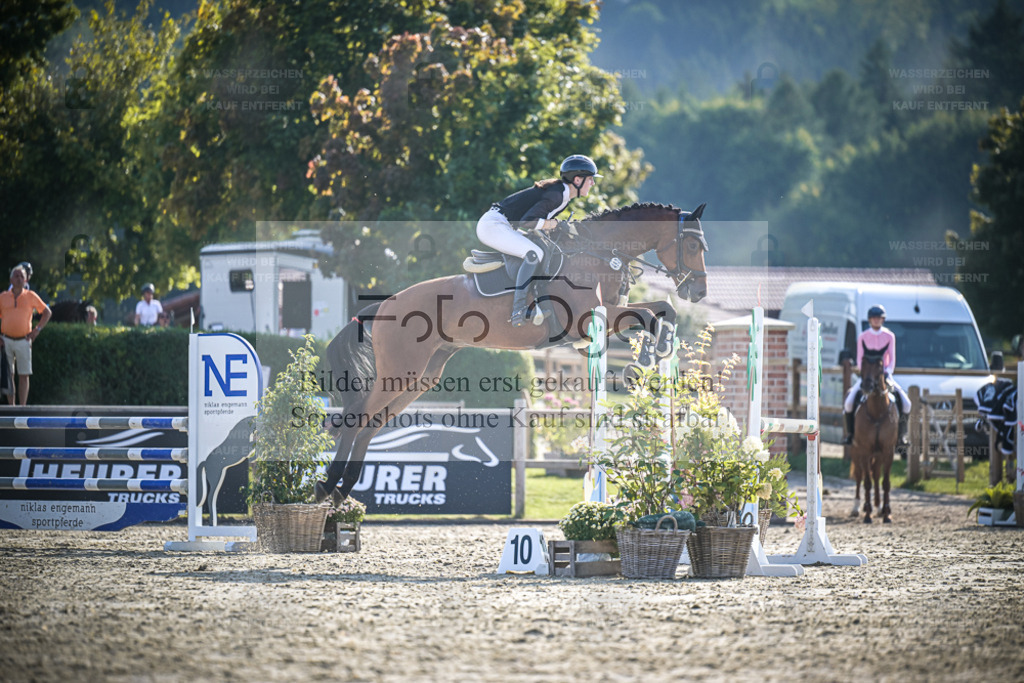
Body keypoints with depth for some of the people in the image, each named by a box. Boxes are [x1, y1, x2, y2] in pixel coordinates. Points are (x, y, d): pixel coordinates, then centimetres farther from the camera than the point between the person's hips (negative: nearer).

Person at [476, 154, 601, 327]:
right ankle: (518, 311, -30)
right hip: (493, 225, -11)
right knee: (535, 254, -25)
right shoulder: (556, 195, -21)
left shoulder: (564, 195, 10)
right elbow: (527, 222, -27)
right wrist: (551, 224, -15)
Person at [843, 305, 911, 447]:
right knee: (849, 402, -22)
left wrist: (887, 372, -15)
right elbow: (859, 360, 3)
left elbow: (892, 359, 3)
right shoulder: (863, 337, 1)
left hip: (884, 375, 0)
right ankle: (850, 433, -4)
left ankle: (901, 434, -2)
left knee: (905, 403, -18)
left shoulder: (889, 336, 2)